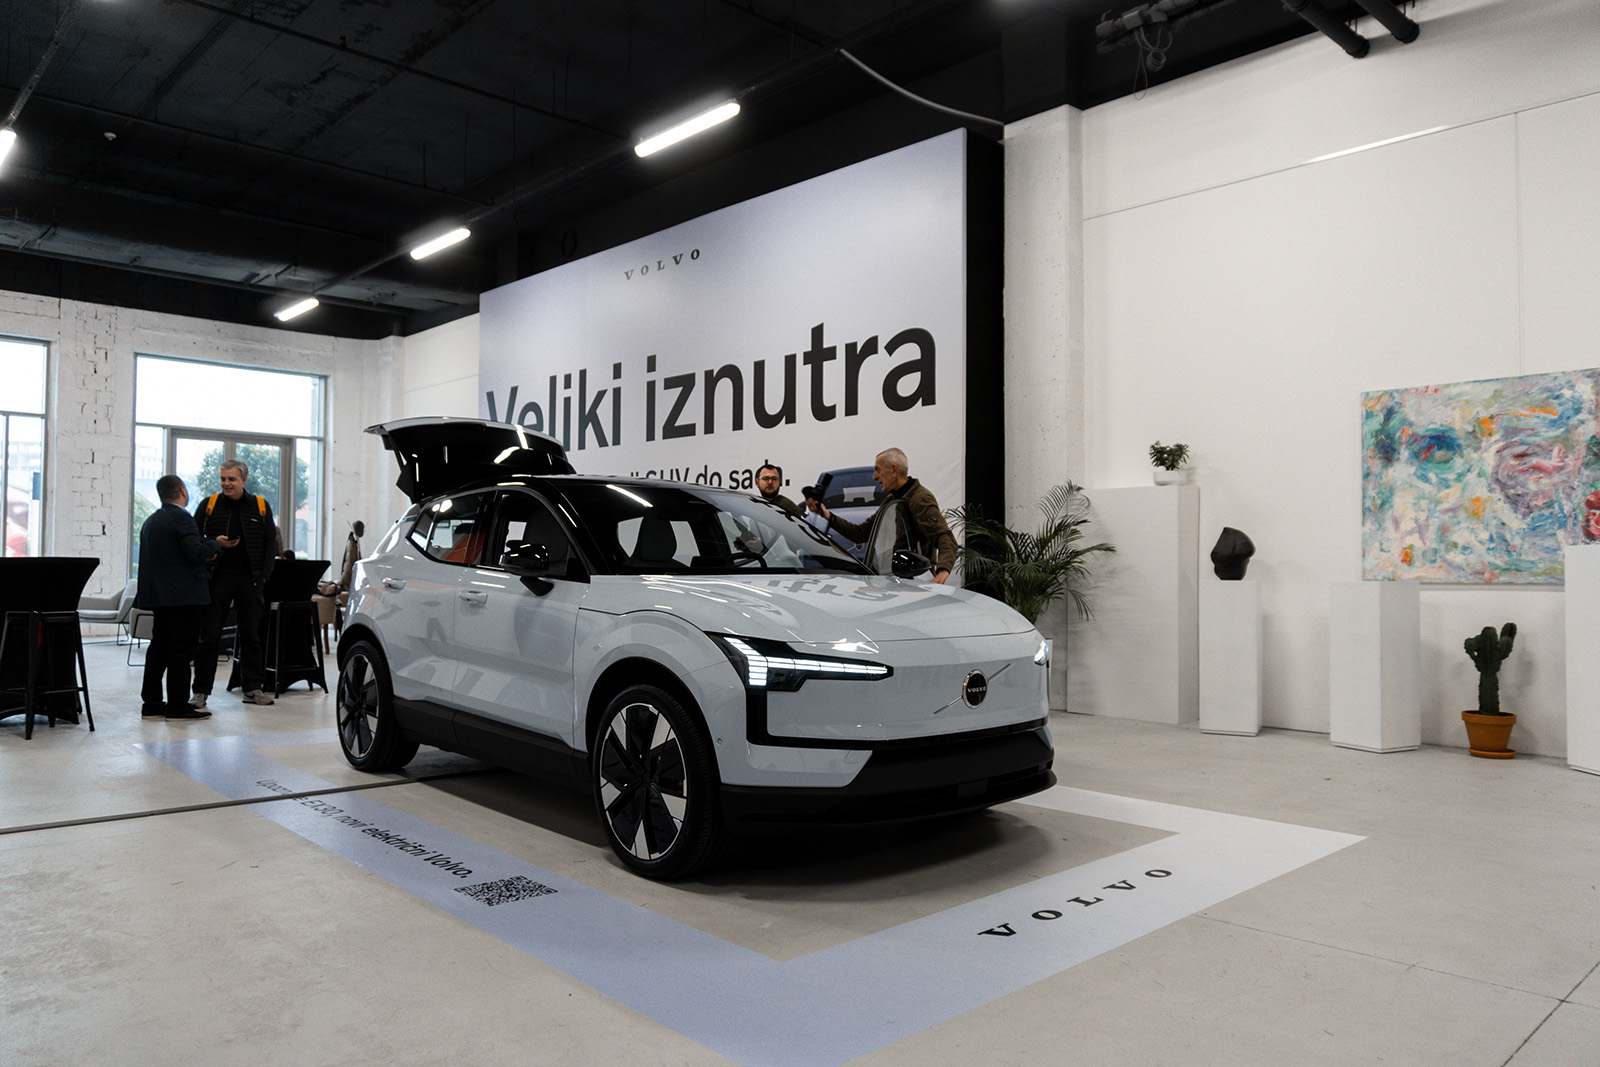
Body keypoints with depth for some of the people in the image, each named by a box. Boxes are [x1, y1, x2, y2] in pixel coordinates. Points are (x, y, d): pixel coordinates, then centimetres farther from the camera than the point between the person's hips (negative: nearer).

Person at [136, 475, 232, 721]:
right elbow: (196, 552, -20)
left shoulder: (151, 521, 17)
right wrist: (217, 544, -3)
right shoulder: (181, 518, -13)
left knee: (159, 647, 13)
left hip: (158, 595, 9)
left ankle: (151, 703, 18)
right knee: (181, 650, -5)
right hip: (183, 596, -9)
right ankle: (178, 706, -2)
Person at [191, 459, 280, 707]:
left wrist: (263, 574, -2)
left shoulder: (261, 506, 6)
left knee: (251, 636, 7)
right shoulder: (208, 505, 5)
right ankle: (201, 691, 7)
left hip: (249, 581, 1)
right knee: (209, 637, 0)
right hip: (217, 578, -1)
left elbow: (270, 543, 8)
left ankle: (253, 689, 15)